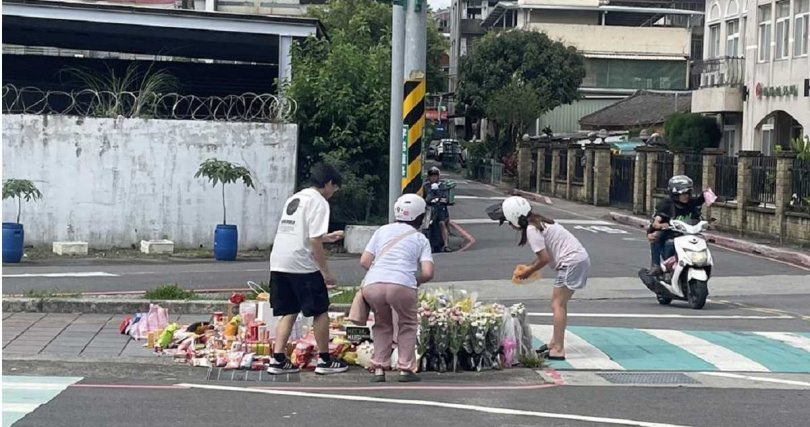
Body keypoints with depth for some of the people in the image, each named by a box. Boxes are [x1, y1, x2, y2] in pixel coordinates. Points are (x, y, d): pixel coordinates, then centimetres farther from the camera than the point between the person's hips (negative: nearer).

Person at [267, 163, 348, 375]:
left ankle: (278, 360, 4)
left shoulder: (295, 198, 20)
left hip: (278, 263, 8)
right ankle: (324, 360, 12)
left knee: (289, 312, 13)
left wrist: (328, 237, 40)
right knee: (320, 311, 6)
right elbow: (314, 241, -14)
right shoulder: (319, 202, -7)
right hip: (302, 265, -8)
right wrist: (326, 272, -10)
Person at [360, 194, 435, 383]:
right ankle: (405, 369, 16)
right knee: (407, 325, 22)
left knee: (382, 325, 25)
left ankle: (379, 369, 19)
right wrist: (417, 281, 26)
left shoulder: (382, 231, 24)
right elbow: (428, 273, 6)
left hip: (373, 284, 2)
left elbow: (364, 261, 17)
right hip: (401, 284, -2)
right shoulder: (420, 239, 18)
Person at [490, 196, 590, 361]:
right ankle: (555, 342, 24)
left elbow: (544, 258, -16)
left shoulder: (532, 230, -14)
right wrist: (531, 266, 13)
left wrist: (528, 271, -2)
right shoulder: (538, 222, 15)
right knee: (559, 303, 17)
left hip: (572, 262, -10)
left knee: (557, 304, -8)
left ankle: (558, 349, -11)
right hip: (581, 259, 10)